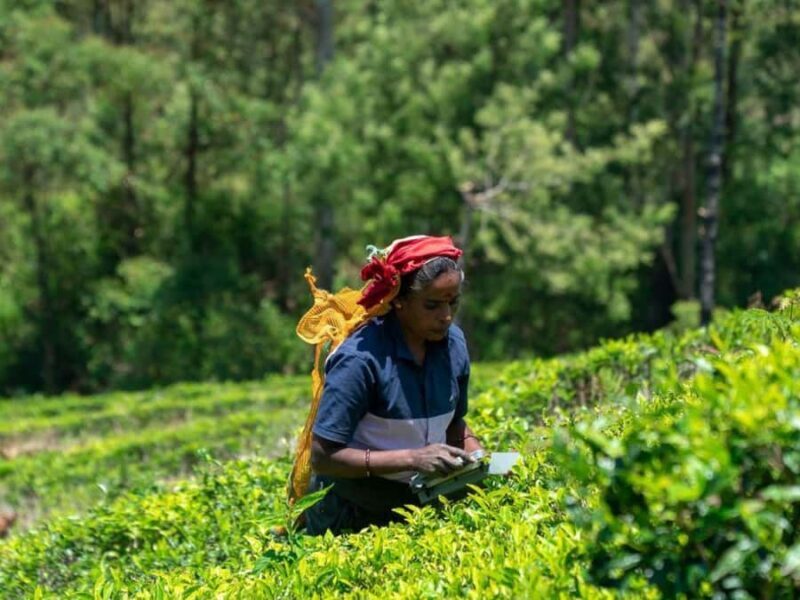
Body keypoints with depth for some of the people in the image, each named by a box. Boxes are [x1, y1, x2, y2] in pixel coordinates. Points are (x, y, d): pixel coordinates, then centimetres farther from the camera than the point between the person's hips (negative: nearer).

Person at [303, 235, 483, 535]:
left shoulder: (452, 343, -4)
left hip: (420, 500, 6)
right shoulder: (361, 359, -23)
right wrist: (412, 458, -29)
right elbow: (323, 458, -23)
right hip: (350, 516, -6)